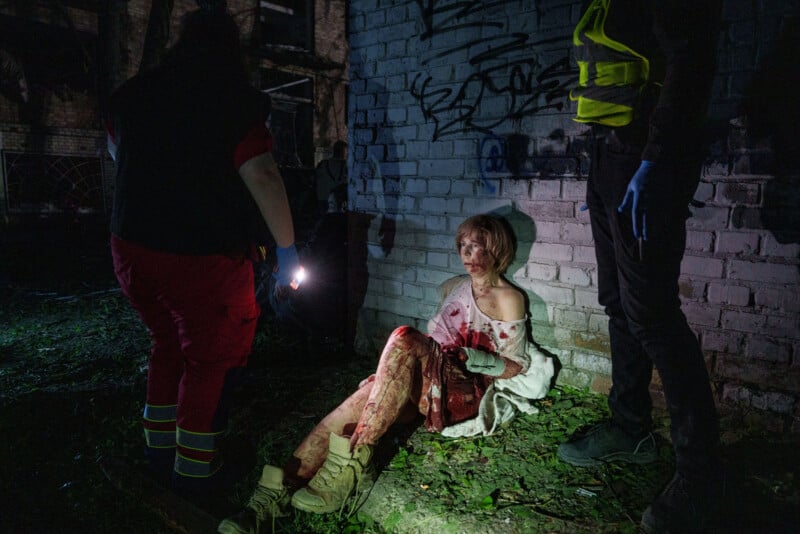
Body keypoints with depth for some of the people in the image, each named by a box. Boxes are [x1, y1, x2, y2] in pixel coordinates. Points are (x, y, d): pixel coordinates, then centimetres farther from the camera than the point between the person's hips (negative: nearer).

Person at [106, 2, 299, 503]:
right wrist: (287, 248, -14)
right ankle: (196, 469, 19)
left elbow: (116, 151, 23)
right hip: (202, 256, -6)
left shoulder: (134, 93, 5)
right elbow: (263, 176, -22)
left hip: (133, 249, 6)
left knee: (169, 344, 24)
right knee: (212, 358, 11)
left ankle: (161, 446, 36)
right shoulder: (233, 101, -14)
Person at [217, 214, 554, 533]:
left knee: (404, 338, -35)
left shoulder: (508, 298, 3)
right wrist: (391, 371, 7)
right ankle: (272, 496, -36)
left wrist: (485, 360, -18)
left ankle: (352, 460, -37)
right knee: (352, 408, -27)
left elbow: (516, 367, 3)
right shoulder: (453, 287, 21)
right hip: (427, 384, 5)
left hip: (464, 392, -5)